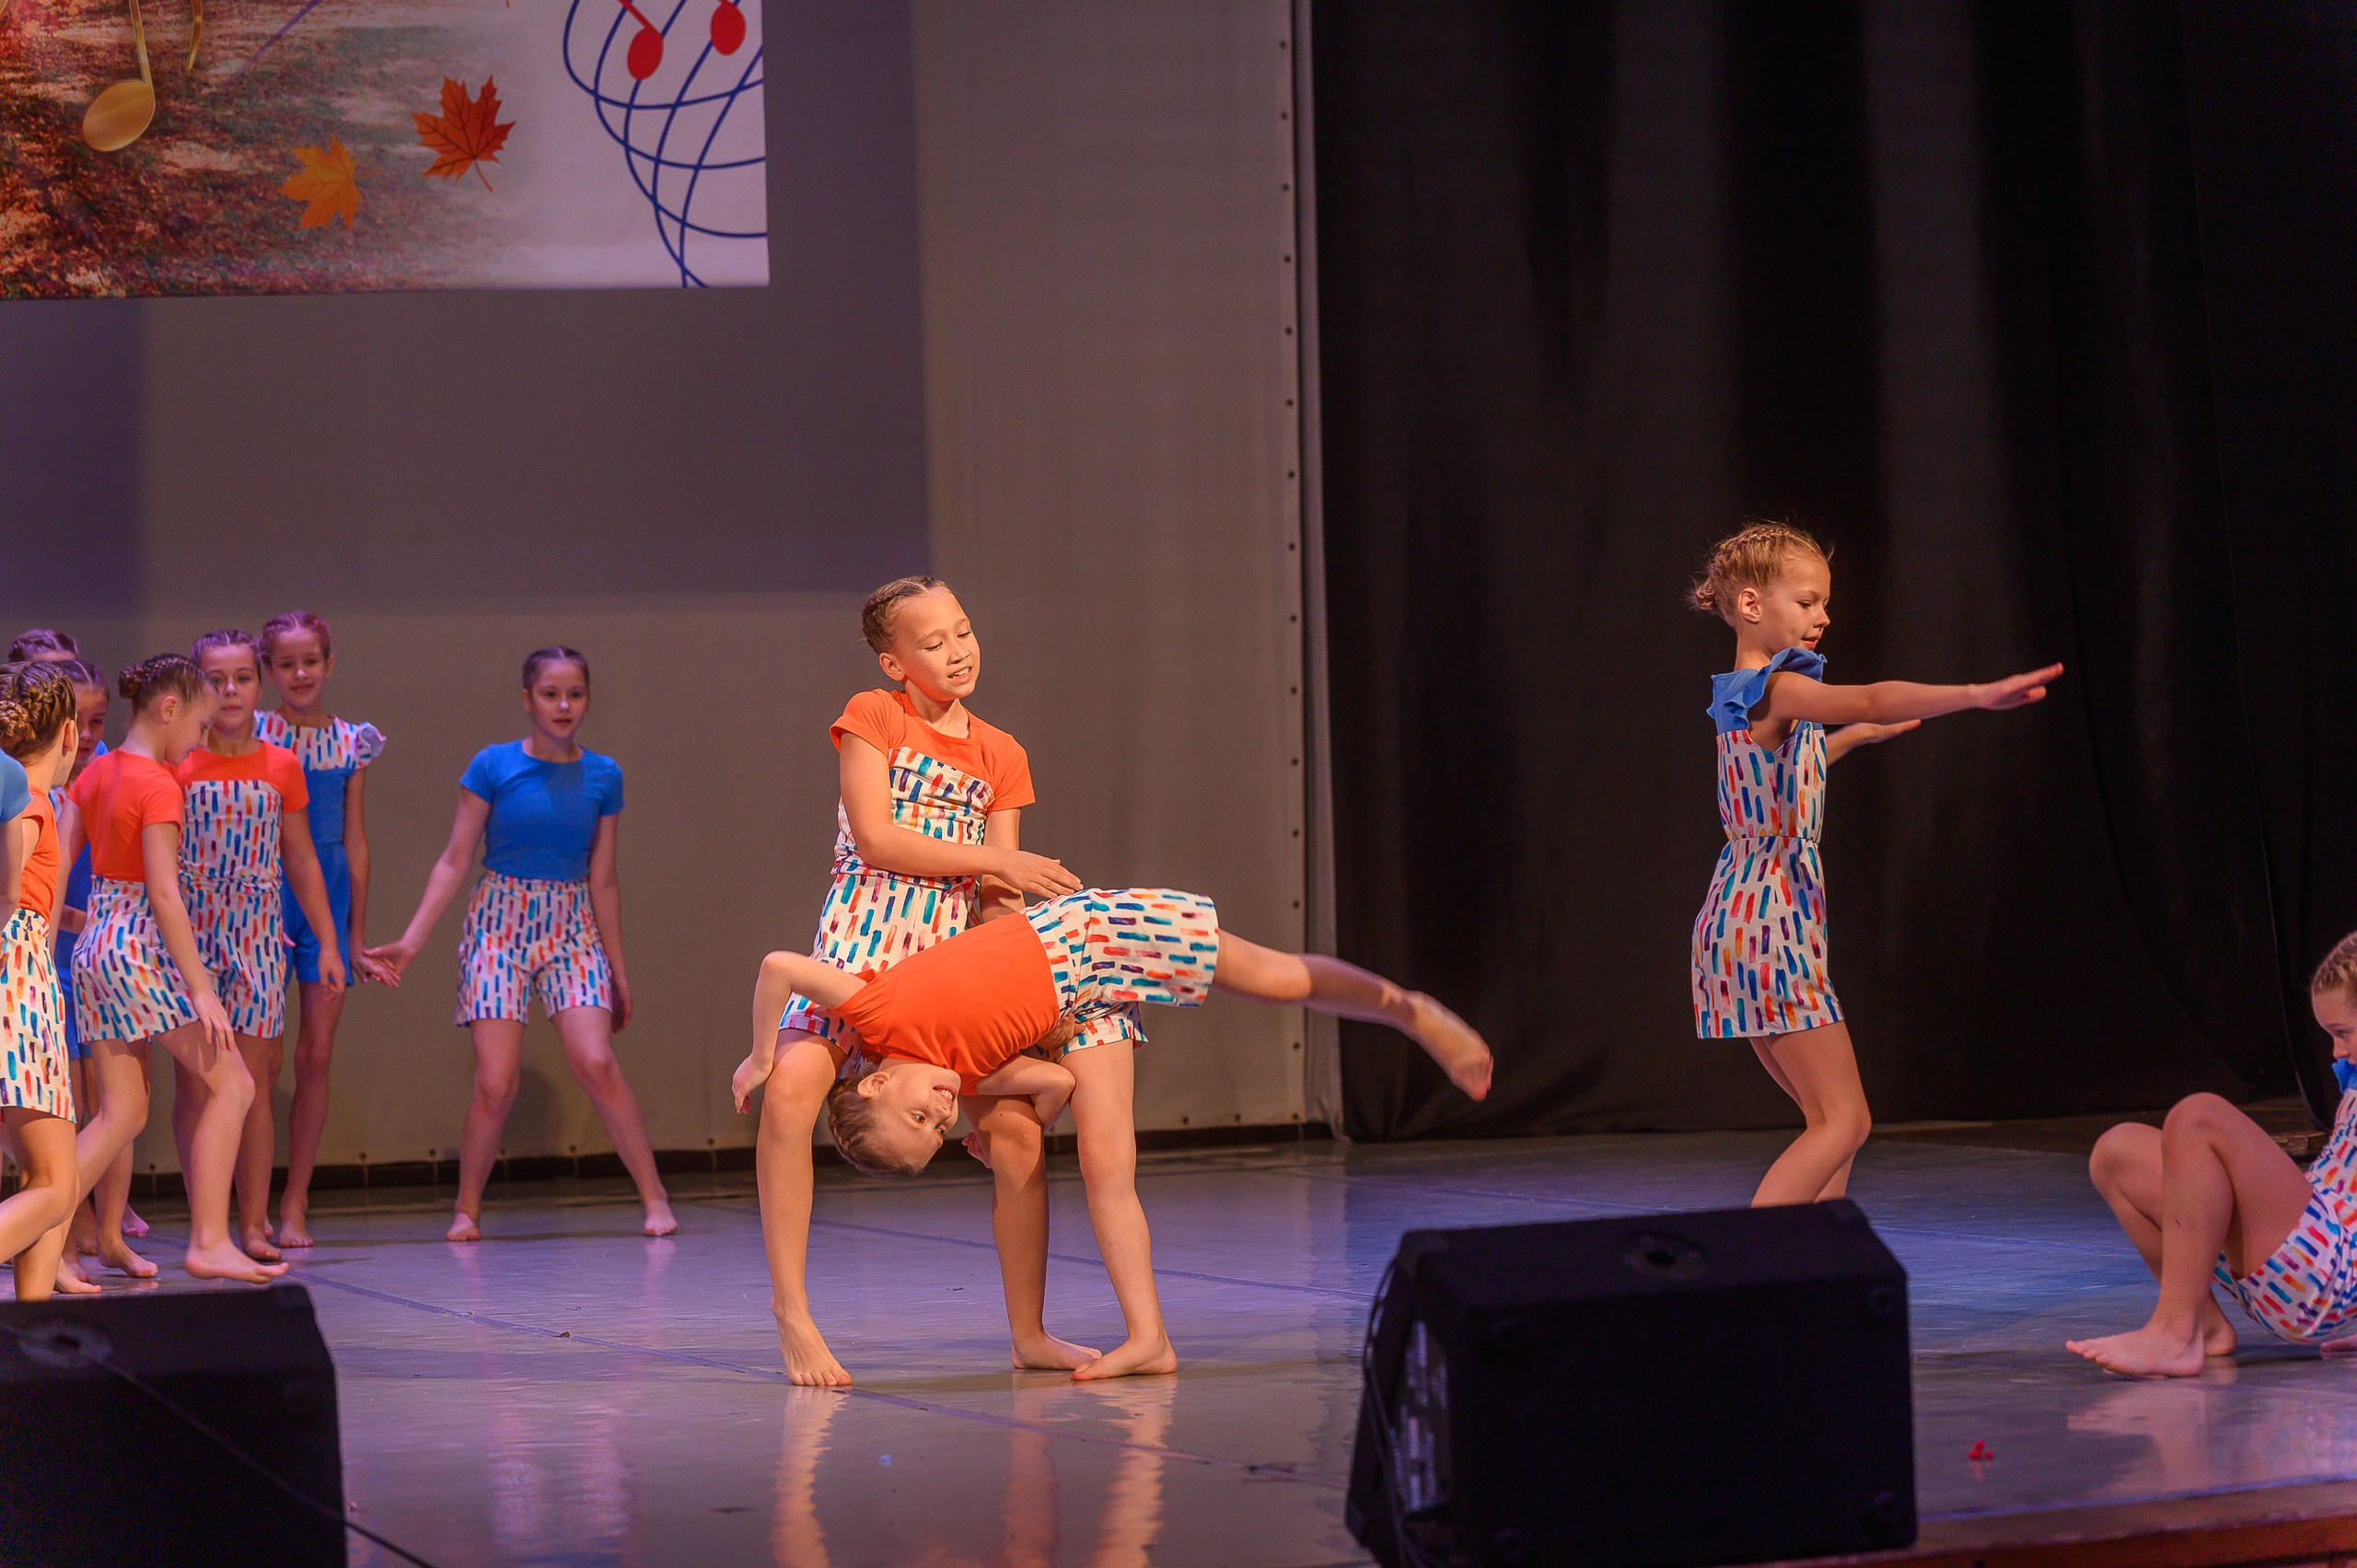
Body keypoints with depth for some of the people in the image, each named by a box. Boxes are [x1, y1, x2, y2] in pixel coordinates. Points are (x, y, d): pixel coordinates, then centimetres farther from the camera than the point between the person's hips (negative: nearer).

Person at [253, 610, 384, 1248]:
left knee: (317, 1056, 1)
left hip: (330, 892, 3)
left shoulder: (351, 741, 7)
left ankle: (295, 1205, 8)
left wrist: (356, 930, 9)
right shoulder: (254, 734, -1)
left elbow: (355, 840, 10)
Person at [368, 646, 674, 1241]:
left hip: (572, 929, 2)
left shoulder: (603, 775, 3)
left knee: (596, 1062, -16)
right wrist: (411, 941, -10)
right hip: (500, 924, -2)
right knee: (496, 1083, -10)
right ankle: (467, 1209, 10)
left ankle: (654, 1197, -7)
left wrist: (617, 969, 12)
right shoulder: (493, 766, -4)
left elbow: (602, 879, 10)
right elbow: (455, 861, -2)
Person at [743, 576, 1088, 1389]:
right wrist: (996, 861, -8)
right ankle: (792, 1313, -16)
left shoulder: (1001, 756, 15)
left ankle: (1028, 1333, 11)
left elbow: (999, 894, 12)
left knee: (1018, 1129, -6)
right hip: (863, 940, -4)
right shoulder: (872, 717, 3)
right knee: (790, 1088, -28)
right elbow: (873, 839, -8)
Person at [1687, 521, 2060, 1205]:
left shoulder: (1738, 700, 15)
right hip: (1773, 925, -10)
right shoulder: (1776, 688, -13)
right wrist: (1978, 694, -40)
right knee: (1844, 1121, -8)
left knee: (1830, 1119, 13)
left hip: (1737, 917, 10)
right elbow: (1873, 699, -32)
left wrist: (1847, 737, 35)